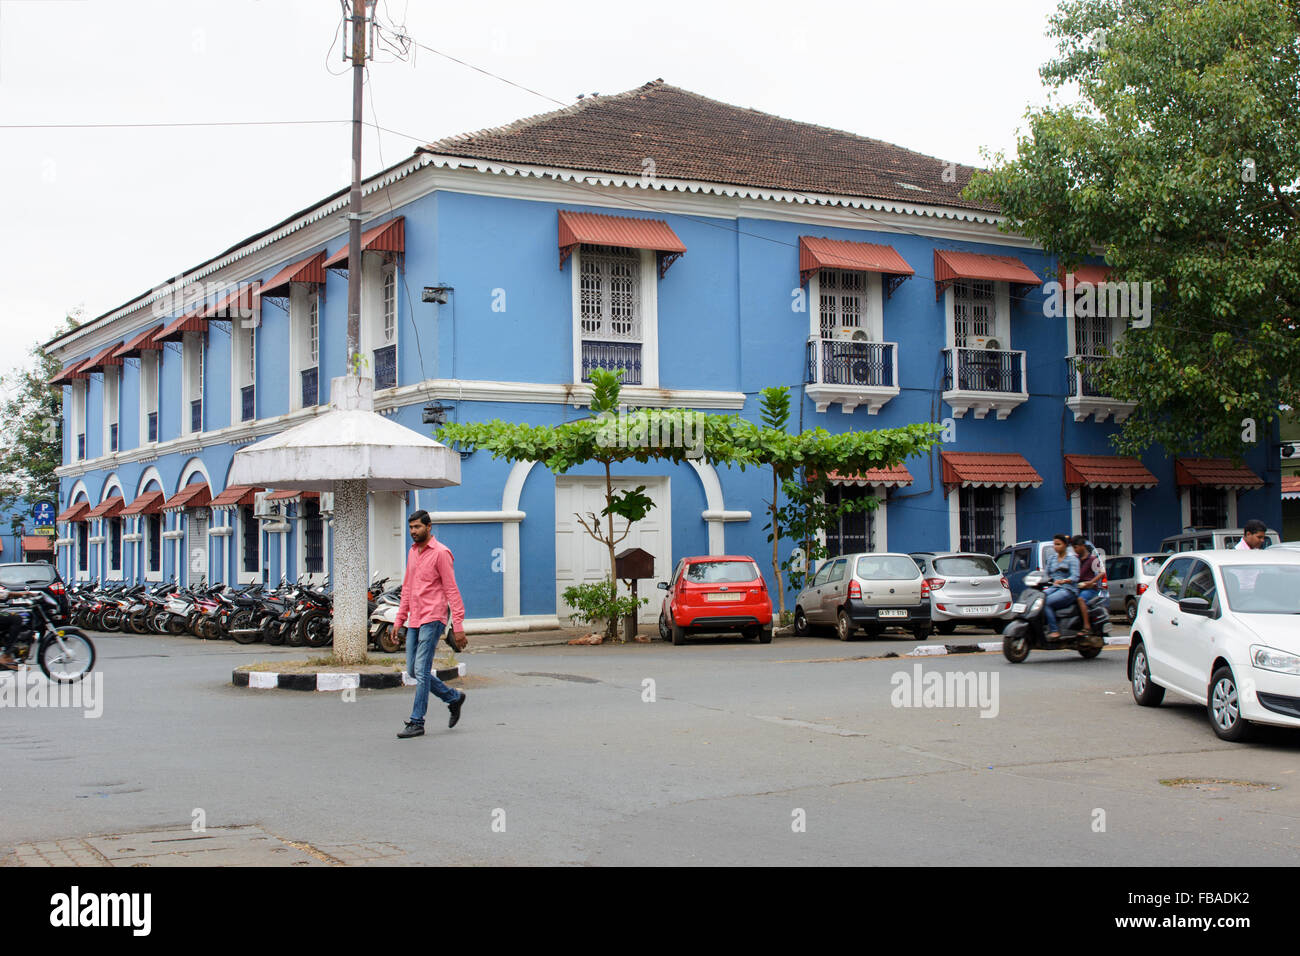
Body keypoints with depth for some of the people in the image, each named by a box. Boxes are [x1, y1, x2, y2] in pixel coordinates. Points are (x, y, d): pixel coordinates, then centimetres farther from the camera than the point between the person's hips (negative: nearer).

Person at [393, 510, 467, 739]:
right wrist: (399, 619, 17)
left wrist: (458, 625, -14)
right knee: (413, 671, 9)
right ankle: (454, 698, 25)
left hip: (432, 620, -8)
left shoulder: (441, 553, -9)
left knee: (421, 670, -8)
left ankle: (417, 722, -2)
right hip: (414, 621, 8)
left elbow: (452, 590, -11)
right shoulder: (412, 553, 15)